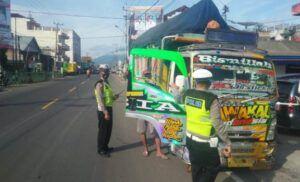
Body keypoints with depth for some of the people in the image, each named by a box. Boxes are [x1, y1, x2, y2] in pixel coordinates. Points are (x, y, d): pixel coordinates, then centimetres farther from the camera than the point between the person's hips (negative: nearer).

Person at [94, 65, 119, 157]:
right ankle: (101, 150, 14)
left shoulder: (106, 83, 13)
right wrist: (105, 112, -24)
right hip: (103, 110, -9)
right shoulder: (99, 84, -16)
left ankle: (105, 147, 32)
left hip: (109, 108, 9)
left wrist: (114, 97, 2)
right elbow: (100, 100, -22)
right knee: (103, 130, 1)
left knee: (108, 129, 17)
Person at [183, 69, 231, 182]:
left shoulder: (187, 95, -5)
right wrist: (227, 143, -16)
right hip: (205, 143, -6)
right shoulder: (211, 100, -23)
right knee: (213, 168, 14)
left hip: (190, 139, 6)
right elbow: (217, 124, -24)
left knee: (196, 167, 23)